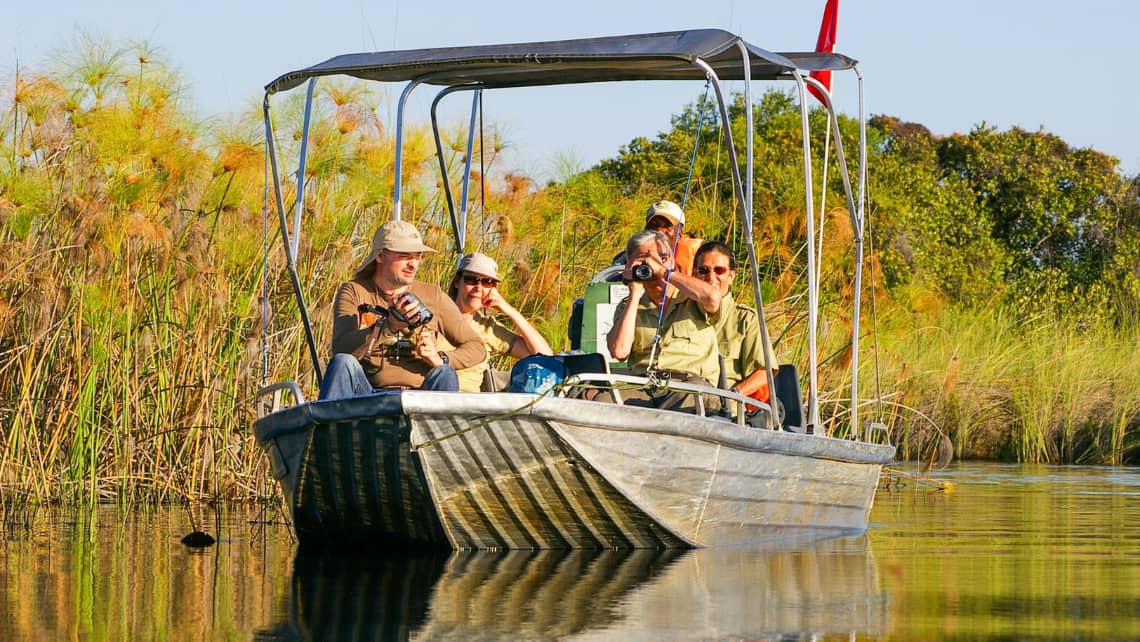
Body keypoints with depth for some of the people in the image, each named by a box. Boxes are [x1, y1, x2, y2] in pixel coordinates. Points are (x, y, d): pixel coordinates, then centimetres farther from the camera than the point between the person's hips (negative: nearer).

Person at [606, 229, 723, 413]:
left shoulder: (692, 301, 16)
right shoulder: (628, 306, 24)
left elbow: (712, 298, -12)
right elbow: (619, 350, 6)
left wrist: (663, 271, -1)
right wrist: (635, 294, 9)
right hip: (640, 387, 2)